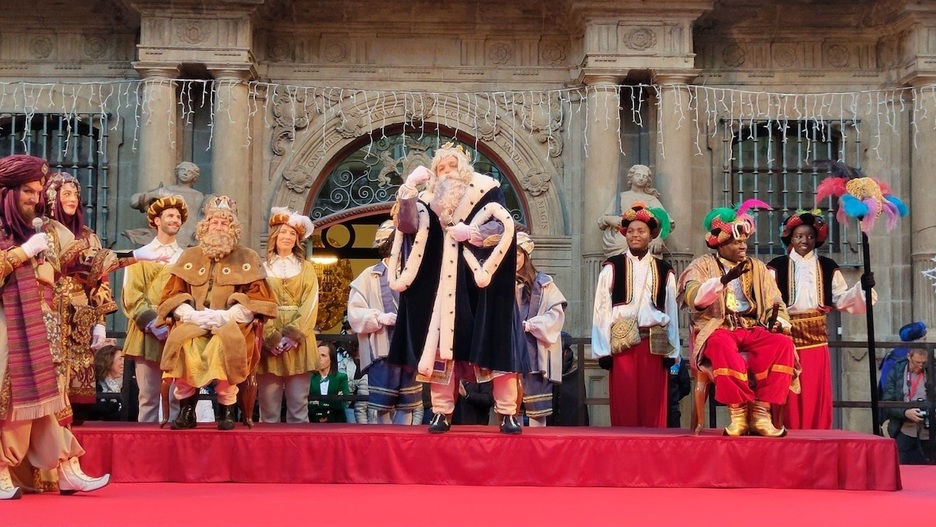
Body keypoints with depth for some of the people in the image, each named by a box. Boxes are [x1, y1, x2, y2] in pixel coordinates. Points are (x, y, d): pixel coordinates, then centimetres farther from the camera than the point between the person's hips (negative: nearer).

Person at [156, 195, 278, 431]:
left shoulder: (247, 258, 11)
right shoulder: (189, 256, 17)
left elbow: (258, 298, 0)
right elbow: (172, 295, 10)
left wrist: (226, 316, -15)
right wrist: (191, 315, -11)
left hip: (232, 324, -2)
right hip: (193, 323, 2)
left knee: (227, 342, -37)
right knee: (181, 341, -32)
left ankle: (227, 408, -24)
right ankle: (186, 408, -22)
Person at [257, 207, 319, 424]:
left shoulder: (306, 268, 13)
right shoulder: (263, 268, 11)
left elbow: (310, 304, 2)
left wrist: (293, 334, -11)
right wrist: (272, 336, -12)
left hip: (298, 343, 1)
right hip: (270, 342, 0)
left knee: (298, 406, -1)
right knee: (269, 407, -2)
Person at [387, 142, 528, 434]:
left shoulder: (485, 189, 3)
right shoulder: (431, 198, 11)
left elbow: (505, 227, -9)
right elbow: (408, 226, -7)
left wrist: (470, 233, -17)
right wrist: (409, 185, -11)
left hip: (482, 282, -2)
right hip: (444, 283, 3)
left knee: (495, 344, -6)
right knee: (443, 345, -3)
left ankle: (508, 414, -4)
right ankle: (442, 413, 1)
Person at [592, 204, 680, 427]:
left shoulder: (664, 271, 10)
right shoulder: (612, 267, 4)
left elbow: (672, 312, 11)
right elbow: (601, 309, 2)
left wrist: (672, 351, 6)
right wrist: (603, 350, -4)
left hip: (655, 344, 1)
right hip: (621, 343, -1)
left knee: (652, 405, 2)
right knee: (624, 404, -1)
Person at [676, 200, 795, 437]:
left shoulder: (758, 267, 19)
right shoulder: (703, 265, 6)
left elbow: (776, 303, 13)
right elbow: (694, 298, -12)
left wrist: (779, 323, -9)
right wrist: (725, 279, -27)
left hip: (753, 330, 4)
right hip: (718, 330, -4)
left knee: (783, 343, -27)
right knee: (723, 344, -39)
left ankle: (761, 412, -27)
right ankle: (738, 412, -31)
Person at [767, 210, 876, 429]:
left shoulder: (828, 268, 12)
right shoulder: (777, 267, 3)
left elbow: (842, 299, 6)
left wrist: (862, 288, -9)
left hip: (816, 337, 2)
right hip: (787, 335, -2)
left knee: (816, 392, 2)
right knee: (790, 393, -1)